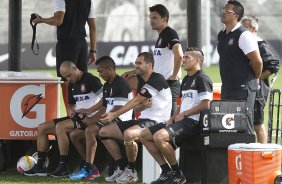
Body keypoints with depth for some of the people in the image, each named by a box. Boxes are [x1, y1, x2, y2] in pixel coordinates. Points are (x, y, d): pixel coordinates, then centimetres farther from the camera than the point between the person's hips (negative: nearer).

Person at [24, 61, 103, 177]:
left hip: (89, 119, -9)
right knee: (42, 128, 4)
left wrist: (93, 118, -23)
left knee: (60, 126, -31)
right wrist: (70, 110, 4)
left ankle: (63, 168, -28)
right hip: (76, 117, 10)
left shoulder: (90, 80, -11)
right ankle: (40, 167, 4)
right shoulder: (72, 85, 16)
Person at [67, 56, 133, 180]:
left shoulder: (121, 85, -14)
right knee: (74, 135, 2)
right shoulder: (107, 86, 17)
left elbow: (116, 112, -19)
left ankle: (87, 170, -30)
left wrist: (92, 120, -15)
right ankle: (91, 169, 2)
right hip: (108, 120, 10)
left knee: (90, 130, -33)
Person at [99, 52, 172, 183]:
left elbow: (136, 101, -16)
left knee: (128, 134, -38)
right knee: (104, 132, 5)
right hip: (143, 120, 10)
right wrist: (143, 105, -8)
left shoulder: (157, 80, -13)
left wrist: (115, 114, -16)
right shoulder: (141, 81, 17)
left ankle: (131, 172, -18)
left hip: (156, 122, -10)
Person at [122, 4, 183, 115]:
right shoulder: (161, 36, 21)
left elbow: (178, 55, -28)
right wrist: (133, 72, 25)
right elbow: (154, 63, 29)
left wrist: (174, 76, -20)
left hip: (169, 84, -10)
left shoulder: (170, 34, -10)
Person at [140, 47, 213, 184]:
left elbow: (205, 105, -17)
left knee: (159, 137, -31)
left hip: (193, 122, -10)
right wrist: (173, 118, 9)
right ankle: (166, 172, 2)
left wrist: (183, 114, -13)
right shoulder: (186, 80, 23)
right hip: (181, 121, 10)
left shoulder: (202, 79, -7)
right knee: (144, 135, 5)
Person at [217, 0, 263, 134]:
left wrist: (254, 79, -1)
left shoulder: (243, 35, -14)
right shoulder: (221, 36, 13)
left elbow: (257, 62, -15)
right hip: (227, 88, 9)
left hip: (243, 88, -9)